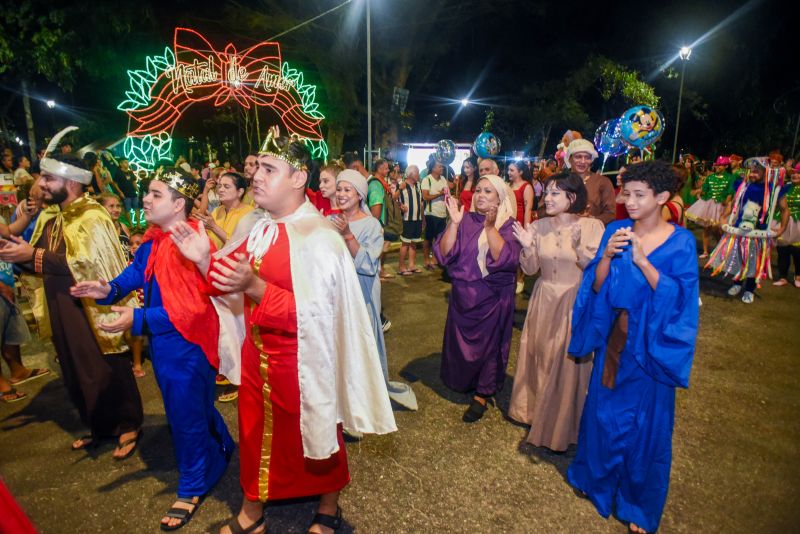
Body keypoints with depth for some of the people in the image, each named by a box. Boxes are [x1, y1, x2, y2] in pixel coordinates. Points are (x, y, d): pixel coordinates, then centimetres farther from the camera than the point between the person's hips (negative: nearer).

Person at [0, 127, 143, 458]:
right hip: (63, 312, 9)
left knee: (110, 373, 3)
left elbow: (85, 264, -25)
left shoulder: (92, 218, -15)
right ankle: (98, 426, 34)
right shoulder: (49, 217, 11)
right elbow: (41, 261, 18)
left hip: (94, 312, -8)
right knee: (77, 374, 17)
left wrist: (33, 254, -19)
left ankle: (129, 427, 19)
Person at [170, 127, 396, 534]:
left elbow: (316, 313, -27)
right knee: (255, 432, 20)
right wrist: (204, 260, -6)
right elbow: (233, 283, 11)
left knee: (315, 434, 14)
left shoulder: (319, 238, -21)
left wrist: (255, 287, -35)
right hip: (256, 355, 7)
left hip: (303, 361, -6)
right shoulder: (256, 228, 4)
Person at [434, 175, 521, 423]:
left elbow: (506, 258, -23)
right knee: (460, 343, 15)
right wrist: (454, 223, -20)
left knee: (489, 344, 9)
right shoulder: (466, 221, 0)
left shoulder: (508, 226, -7)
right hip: (463, 295, 3)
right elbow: (445, 253, -9)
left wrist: (490, 227, -30)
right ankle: (464, 382, 42)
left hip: (493, 298, -3)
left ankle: (482, 395, 28)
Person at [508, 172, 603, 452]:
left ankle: (562, 424, 28)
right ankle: (534, 408, 40)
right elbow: (530, 270, 0)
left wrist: (579, 249, -29)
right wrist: (527, 247, -17)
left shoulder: (592, 226, -10)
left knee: (568, 360, 5)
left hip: (575, 303, -3)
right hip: (544, 301, 4)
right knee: (538, 355, 15)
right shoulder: (539, 226, -2)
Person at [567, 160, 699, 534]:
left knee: (645, 422, 10)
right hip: (613, 339, 3)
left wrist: (642, 260, -27)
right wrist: (607, 256, -22)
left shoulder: (680, 241, -9)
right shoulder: (615, 231, -2)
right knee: (603, 412, 15)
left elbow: (680, 297, -17)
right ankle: (598, 479, 40)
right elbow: (595, 286, -4)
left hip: (651, 344, -2)